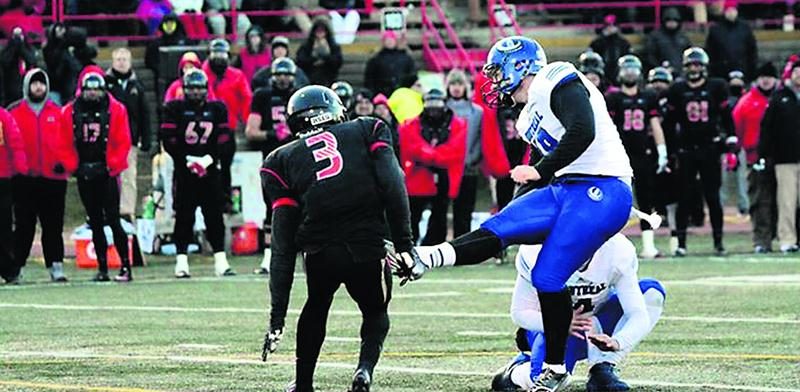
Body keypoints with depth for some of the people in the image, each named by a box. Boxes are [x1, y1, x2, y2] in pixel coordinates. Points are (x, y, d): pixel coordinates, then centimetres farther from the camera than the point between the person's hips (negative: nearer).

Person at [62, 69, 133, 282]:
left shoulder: (116, 110, -1)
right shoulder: (69, 112, 5)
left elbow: (123, 142, -3)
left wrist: (113, 164, -12)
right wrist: (72, 165, -6)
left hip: (107, 174, -3)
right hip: (84, 174, 3)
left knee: (113, 220, -9)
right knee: (95, 223, 9)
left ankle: (126, 267, -6)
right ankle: (102, 268, 13)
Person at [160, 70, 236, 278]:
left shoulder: (216, 109, 10)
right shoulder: (175, 109, 3)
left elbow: (224, 141, 5)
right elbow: (168, 140, -3)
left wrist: (209, 159, -10)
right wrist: (188, 160, -12)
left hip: (209, 169, 2)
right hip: (184, 171, -2)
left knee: (215, 216, 1)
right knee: (184, 216, -3)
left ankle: (221, 261, 2)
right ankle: (181, 262, 1)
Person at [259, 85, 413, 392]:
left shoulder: (283, 160, 16)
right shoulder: (367, 131, 16)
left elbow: (283, 243, 11)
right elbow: (392, 187, -1)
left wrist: (277, 314, 10)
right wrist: (404, 246, -1)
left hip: (321, 254, 1)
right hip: (370, 248, -1)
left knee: (315, 309, 33)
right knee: (376, 313, 26)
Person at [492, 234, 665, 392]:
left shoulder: (618, 252, -23)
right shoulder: (537, 254, -25)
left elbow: (638, 315, -28)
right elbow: (519, 312, -17)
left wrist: (616, 342, -50)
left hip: (597, 332, 3)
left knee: (652, 291, -19)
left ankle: (603, 369, -22)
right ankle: (516, 371, 7)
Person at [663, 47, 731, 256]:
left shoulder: (716, 87, 2)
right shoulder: (677, 90, 4)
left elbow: (726, 117, 5)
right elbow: (670, 120, 10)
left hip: (710, 147, -1)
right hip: (686, 149, 1)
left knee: (713, 197, 2)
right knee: (685, 197, 0)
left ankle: (718, 241, 9)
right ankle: (681, 243, 2)